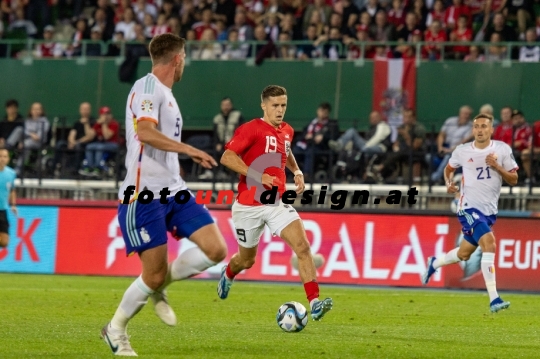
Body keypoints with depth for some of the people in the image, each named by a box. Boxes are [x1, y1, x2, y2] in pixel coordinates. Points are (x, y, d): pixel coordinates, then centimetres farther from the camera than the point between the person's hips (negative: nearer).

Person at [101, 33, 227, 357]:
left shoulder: (164, 92, 17)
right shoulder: (147, 87, -12)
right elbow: (145, 132, -29)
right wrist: (190, 150, -31)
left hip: (173, 191, 9)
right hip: (145, 193, -9)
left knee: (216, 250, -6)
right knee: (154, 275, -7)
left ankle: (159, 287, 13)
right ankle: (116, 330, 15)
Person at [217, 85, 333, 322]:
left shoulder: (287, 131, 8)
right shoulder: (251, 129, -13)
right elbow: (227, 157, -21)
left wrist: (296, 171, 11)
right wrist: (259, 176, -27)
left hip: (277, 203, 4)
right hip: (249, 205, -4)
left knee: (302, 246, -18)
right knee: (247, 260, 12)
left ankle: (314, 303, -24)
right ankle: (228, 274, 50)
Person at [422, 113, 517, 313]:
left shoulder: (502, 149, -1)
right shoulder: (462, 151, -2)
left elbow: (513, 180, 0)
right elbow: (449, 168, 17)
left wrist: (497, 167, -16)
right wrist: (449, 183, -4)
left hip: (490, 210, 4)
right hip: (469, 206, -4)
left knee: (464, 254, 16)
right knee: (489, 244, -25)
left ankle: (434, 264, 48)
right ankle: (494, 300, -26)